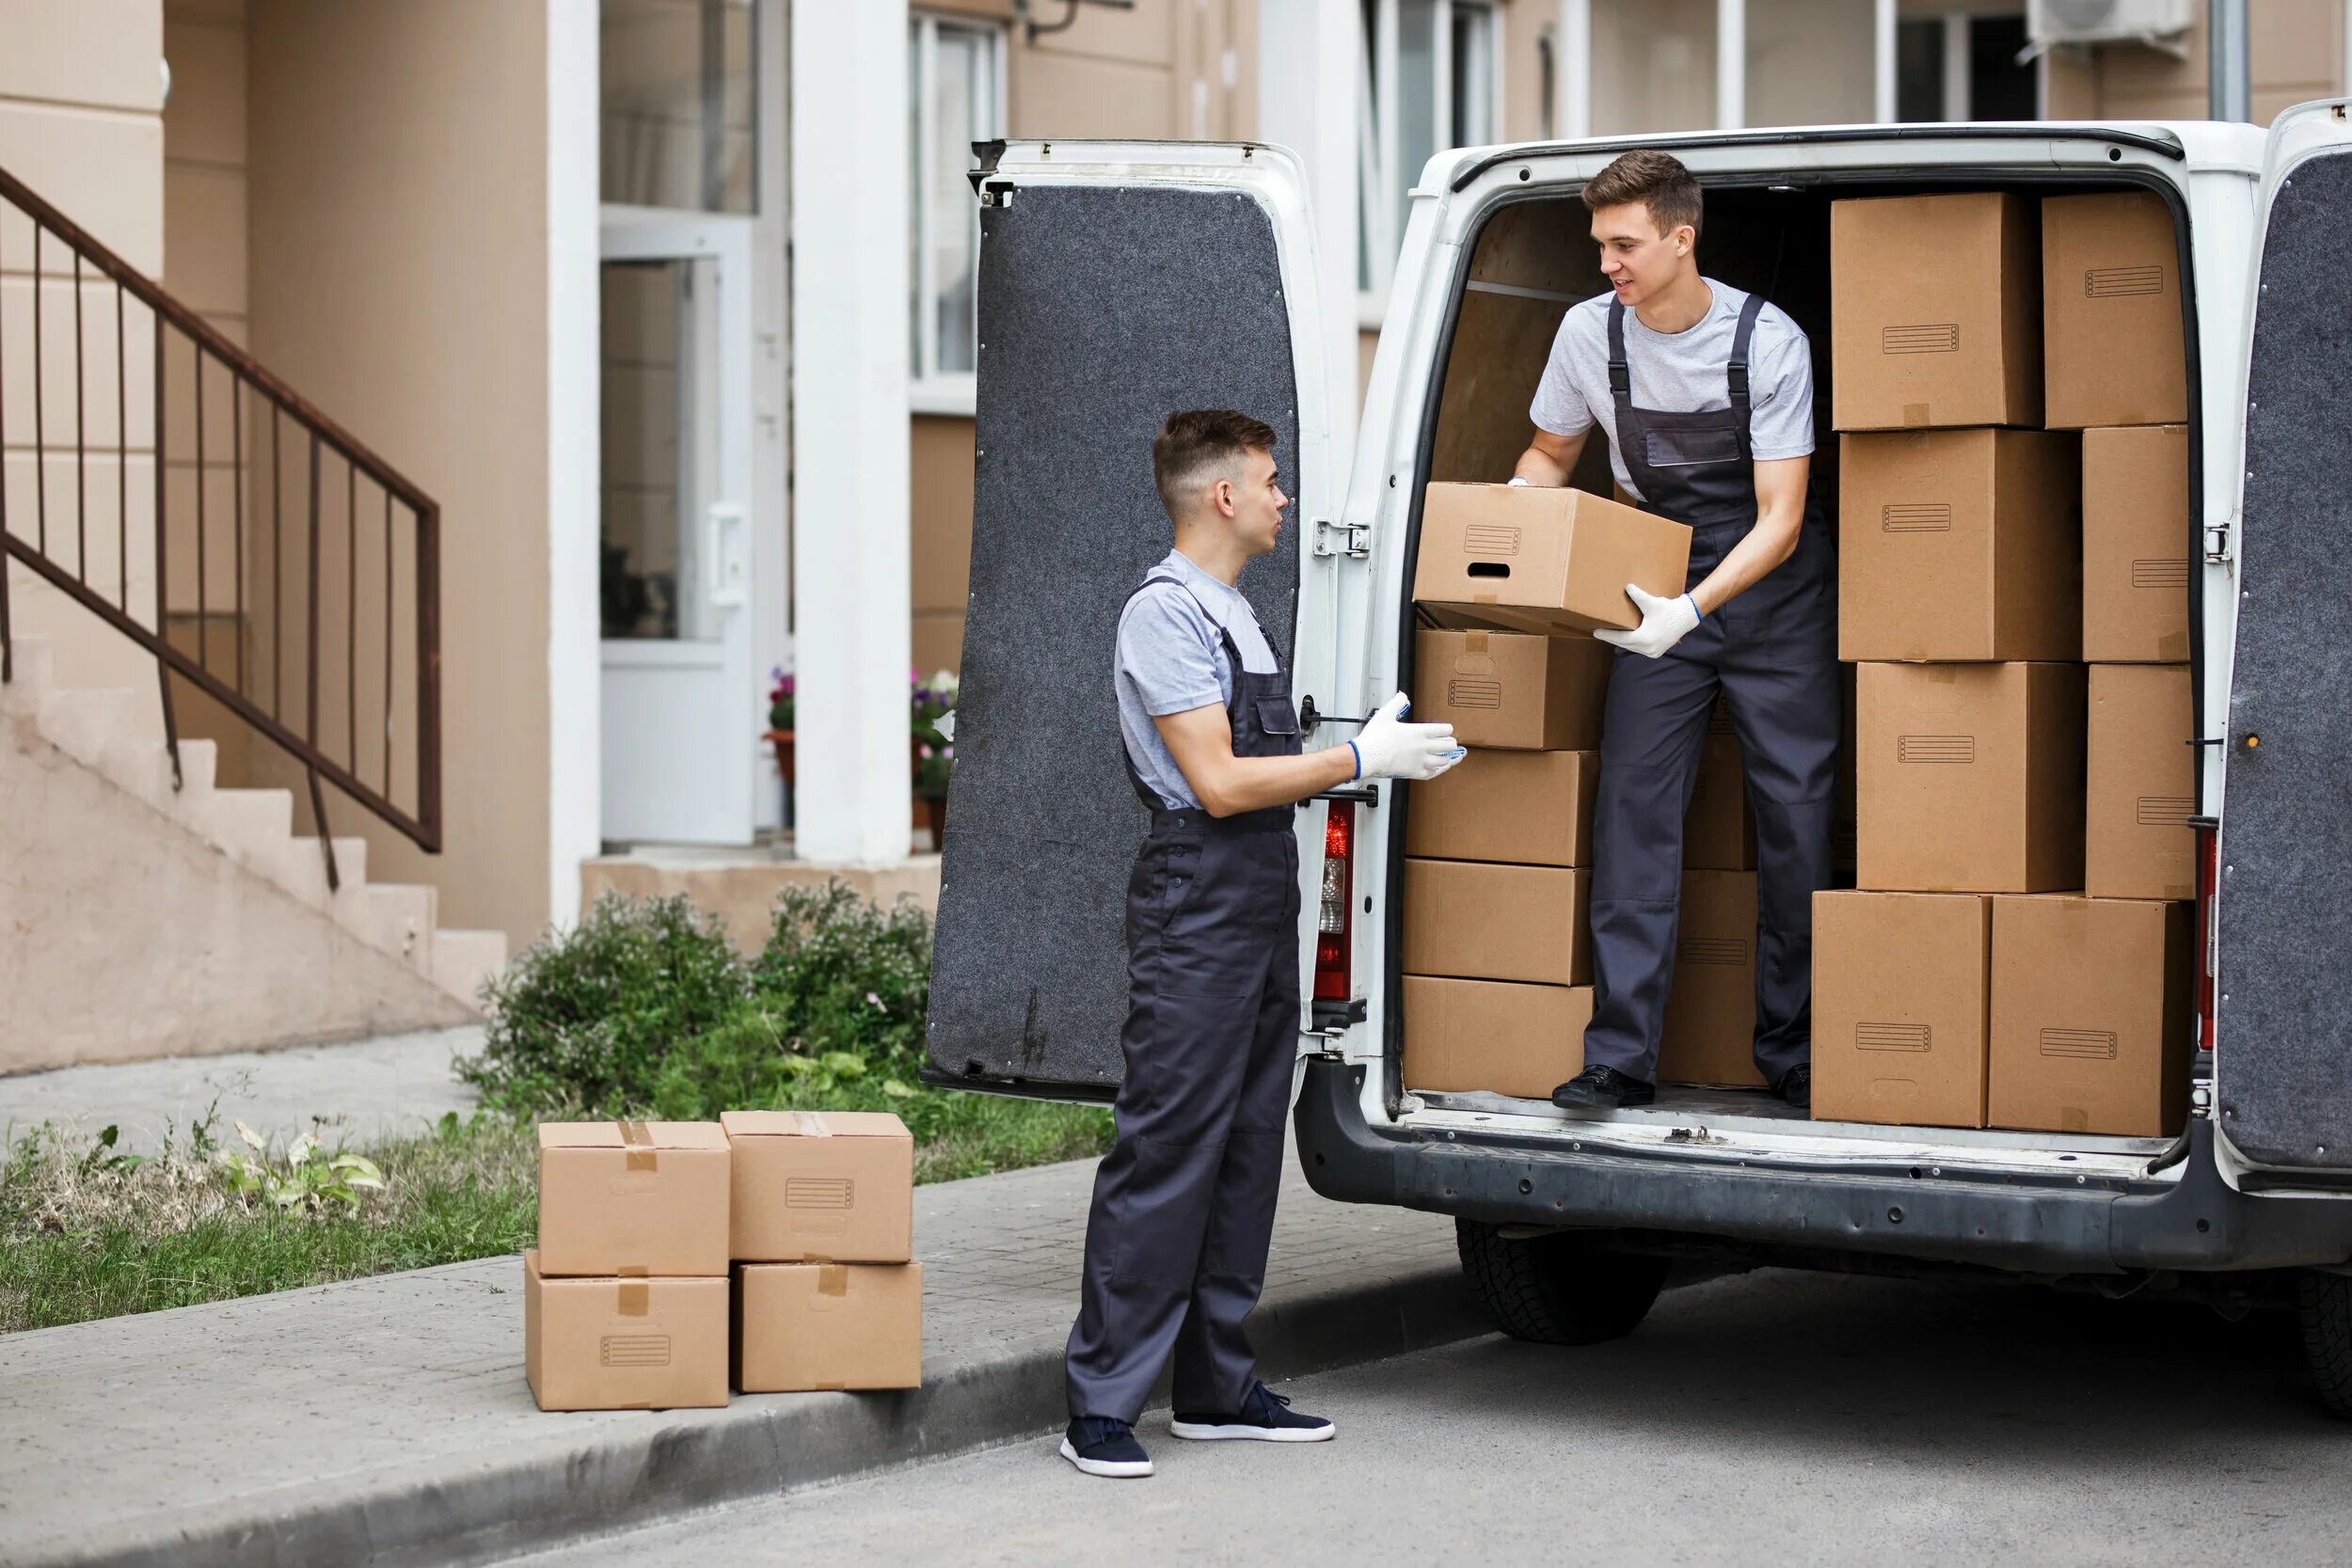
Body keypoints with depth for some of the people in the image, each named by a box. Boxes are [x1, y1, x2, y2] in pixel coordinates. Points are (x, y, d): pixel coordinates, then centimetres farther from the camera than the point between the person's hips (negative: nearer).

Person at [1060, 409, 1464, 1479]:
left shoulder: (1233, 611, 19)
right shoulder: (1165, 612, -11)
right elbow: (1220, 783, -16)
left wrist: (1371, 748, 14)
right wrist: (1362, 761, -13)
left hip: (1263, 899, 10)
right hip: (1197, 901, -10)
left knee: (1247, 1146, 11)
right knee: (1166, 1149, -10)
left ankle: (1216, 1386, 17)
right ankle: (1103, 1404, -8)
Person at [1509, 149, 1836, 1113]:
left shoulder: (1768, 341, -18)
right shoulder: (1590, 334, -8)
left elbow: (1780, 522, -20)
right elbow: (1551, 454, 11)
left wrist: (1690, 610, -34)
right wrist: (1518, 501, -12)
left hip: (1772, 590, -2)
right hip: (1658, 589, 2)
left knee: (1796, 812, -1)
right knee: (1633, 806, -10)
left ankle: (1792, 1053, 11)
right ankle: (1621, 1057, -10)